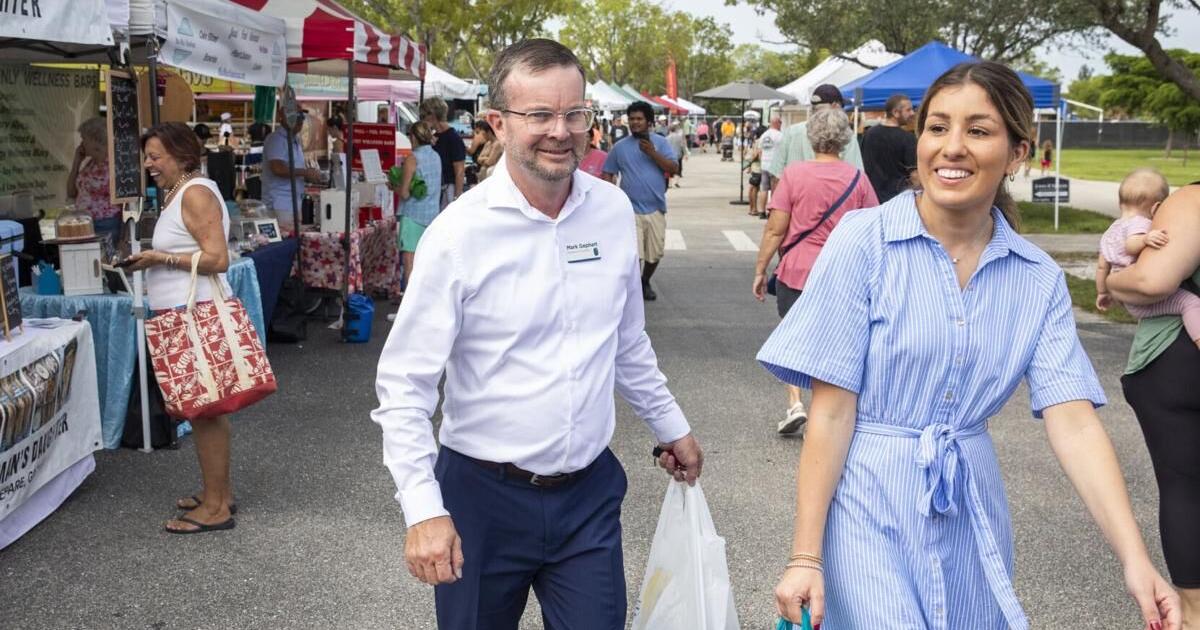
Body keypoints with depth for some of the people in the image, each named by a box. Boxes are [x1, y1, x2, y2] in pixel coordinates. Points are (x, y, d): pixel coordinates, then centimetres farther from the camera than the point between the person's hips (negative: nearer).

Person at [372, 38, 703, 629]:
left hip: (590, 493, 3)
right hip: (484, 495, -3)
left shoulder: (614, 211, -1)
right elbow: (403, 384, -12)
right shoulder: (459, 232, -14)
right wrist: (423, 509, -19)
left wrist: (671, 426, 21)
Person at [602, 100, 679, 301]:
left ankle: (645, 282, 35)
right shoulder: (620, 147, 6)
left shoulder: (660, 142, 4)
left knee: (655, 252, 12)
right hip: (630, 209, -2)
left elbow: (674, 168, -5)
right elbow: (608, 174, 10)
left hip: (656, 208, 2)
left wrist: (653, 153, -17)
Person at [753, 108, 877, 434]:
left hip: (796, 271, -2)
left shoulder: (794, 174, -8)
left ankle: (795, 404, 0)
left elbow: (775, 229, -8)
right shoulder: (858, 179, 0)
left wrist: (760, 270, 1)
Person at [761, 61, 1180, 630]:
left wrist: (1135, 561, -20)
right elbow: (831, 411, -12)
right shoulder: (863, 242, -12)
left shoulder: (1039, 280, -1)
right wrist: (806, 557, -13)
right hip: (871, 511, -4)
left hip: (971, 517, 4)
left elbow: (1073, 420, -8)